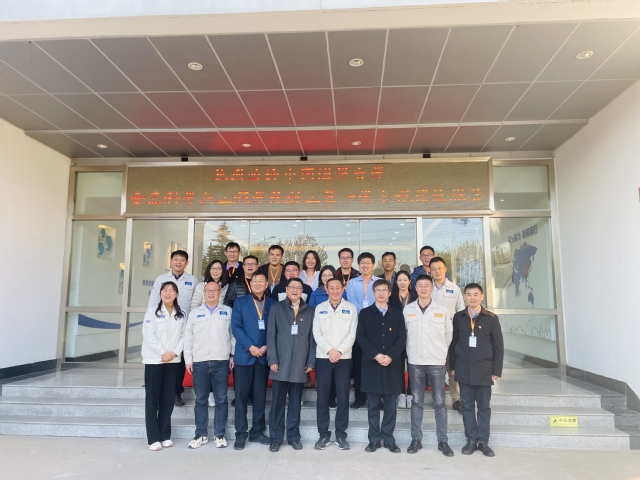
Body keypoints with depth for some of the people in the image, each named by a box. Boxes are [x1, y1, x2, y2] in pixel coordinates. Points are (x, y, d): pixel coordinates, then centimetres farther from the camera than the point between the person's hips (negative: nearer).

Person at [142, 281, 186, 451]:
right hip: (154, 360, -3)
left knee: (168, 399, 7)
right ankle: (153, 438, 7)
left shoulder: (181, 314, 7)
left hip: (173, 361, 3)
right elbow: (148, 336, -10)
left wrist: (174, 352, -11)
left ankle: (165, 435, 17)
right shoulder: (152, 312, -3)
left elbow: (183, 335, 3)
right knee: (152, 399, 1)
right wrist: (163, 353, -13)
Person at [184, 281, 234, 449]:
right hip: (200, 361, 1)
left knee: (221, 399, 4)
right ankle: (201, 435, 20)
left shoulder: (228, 311, 7)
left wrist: (233, 355, 0)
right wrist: (188, 359, 4)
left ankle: (219, 435, 15)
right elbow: (188, 337, 9)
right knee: (200, 400, 8)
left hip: (221, 361, -1)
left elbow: (233, 334, 7)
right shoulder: (195, 312, 10)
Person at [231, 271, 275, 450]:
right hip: (244, 355, -1)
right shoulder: (240, 302, 5)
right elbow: (235, 327, -4)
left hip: (264, 355, 1)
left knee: (260, 395, 8)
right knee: (241, 395, 2)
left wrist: (267, 347, -10)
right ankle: (241, 434, 11)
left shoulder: (273, 304, 8)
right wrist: (250, 347, -13)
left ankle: (257, 431, 19)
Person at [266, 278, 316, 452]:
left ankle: (293, 436, 20)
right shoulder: (276, 308, 6)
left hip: (300, 364, 1)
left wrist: (311, 361, 1)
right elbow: (271, 335, 0)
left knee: (295, 402, 9)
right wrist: (272, 359, -8)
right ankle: (275, 438, 14)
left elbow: (312, 337, 7)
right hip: (280, 363, -1)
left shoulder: (309, 311, 10)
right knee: (278, 402, 4)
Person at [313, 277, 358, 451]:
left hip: (344, 358, -1)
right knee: (322, 397, 4)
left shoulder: (351, 308, 5)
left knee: (343, 397, 3)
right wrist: (329, 350, -11)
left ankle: (341, 435, 14)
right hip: (323, 357, 1)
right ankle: (324, 434, 15)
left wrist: (339, 351, -12)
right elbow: (317, 333, 1)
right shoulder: (319, 308, 8)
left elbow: (352, 334, -2)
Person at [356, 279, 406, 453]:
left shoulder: (397, 314, 9)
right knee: (373, 405, 4)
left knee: (391, 405, 5)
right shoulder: (365, 313, 6)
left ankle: (389, 439, 16)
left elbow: (402, 338, 2)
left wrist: (390, 356, -13)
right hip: (371, 365, -1)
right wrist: (376, 355, -13)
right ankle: (374, 439, 13)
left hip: (393, 365, 1)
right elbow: (361, 337, -2)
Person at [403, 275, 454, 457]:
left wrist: (442, 352, 10)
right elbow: (404, 334, 8)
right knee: (417, 402, 8)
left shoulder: (442, 310, 1)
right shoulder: (407, 309, 1)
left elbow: (449, 334, 9)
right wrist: (411, 352, 7)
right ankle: (416, 439, 18)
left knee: (439, 403, 5)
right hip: (415, 362, 0)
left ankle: (443, 441, 15)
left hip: (437, 362, 0)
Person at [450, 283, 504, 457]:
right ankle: (471, 440, 17)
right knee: (467, 406, 8)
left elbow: (498, 346, 0)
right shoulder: (458, 317, 4)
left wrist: (497, 370, -3)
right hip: (463, 369, 1)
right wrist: (453, 366, 4)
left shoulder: (491, 318, -1)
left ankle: (483, 441, 18)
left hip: (484, 370, -1)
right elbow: (453, 343, 6)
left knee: (484, 406, 8)